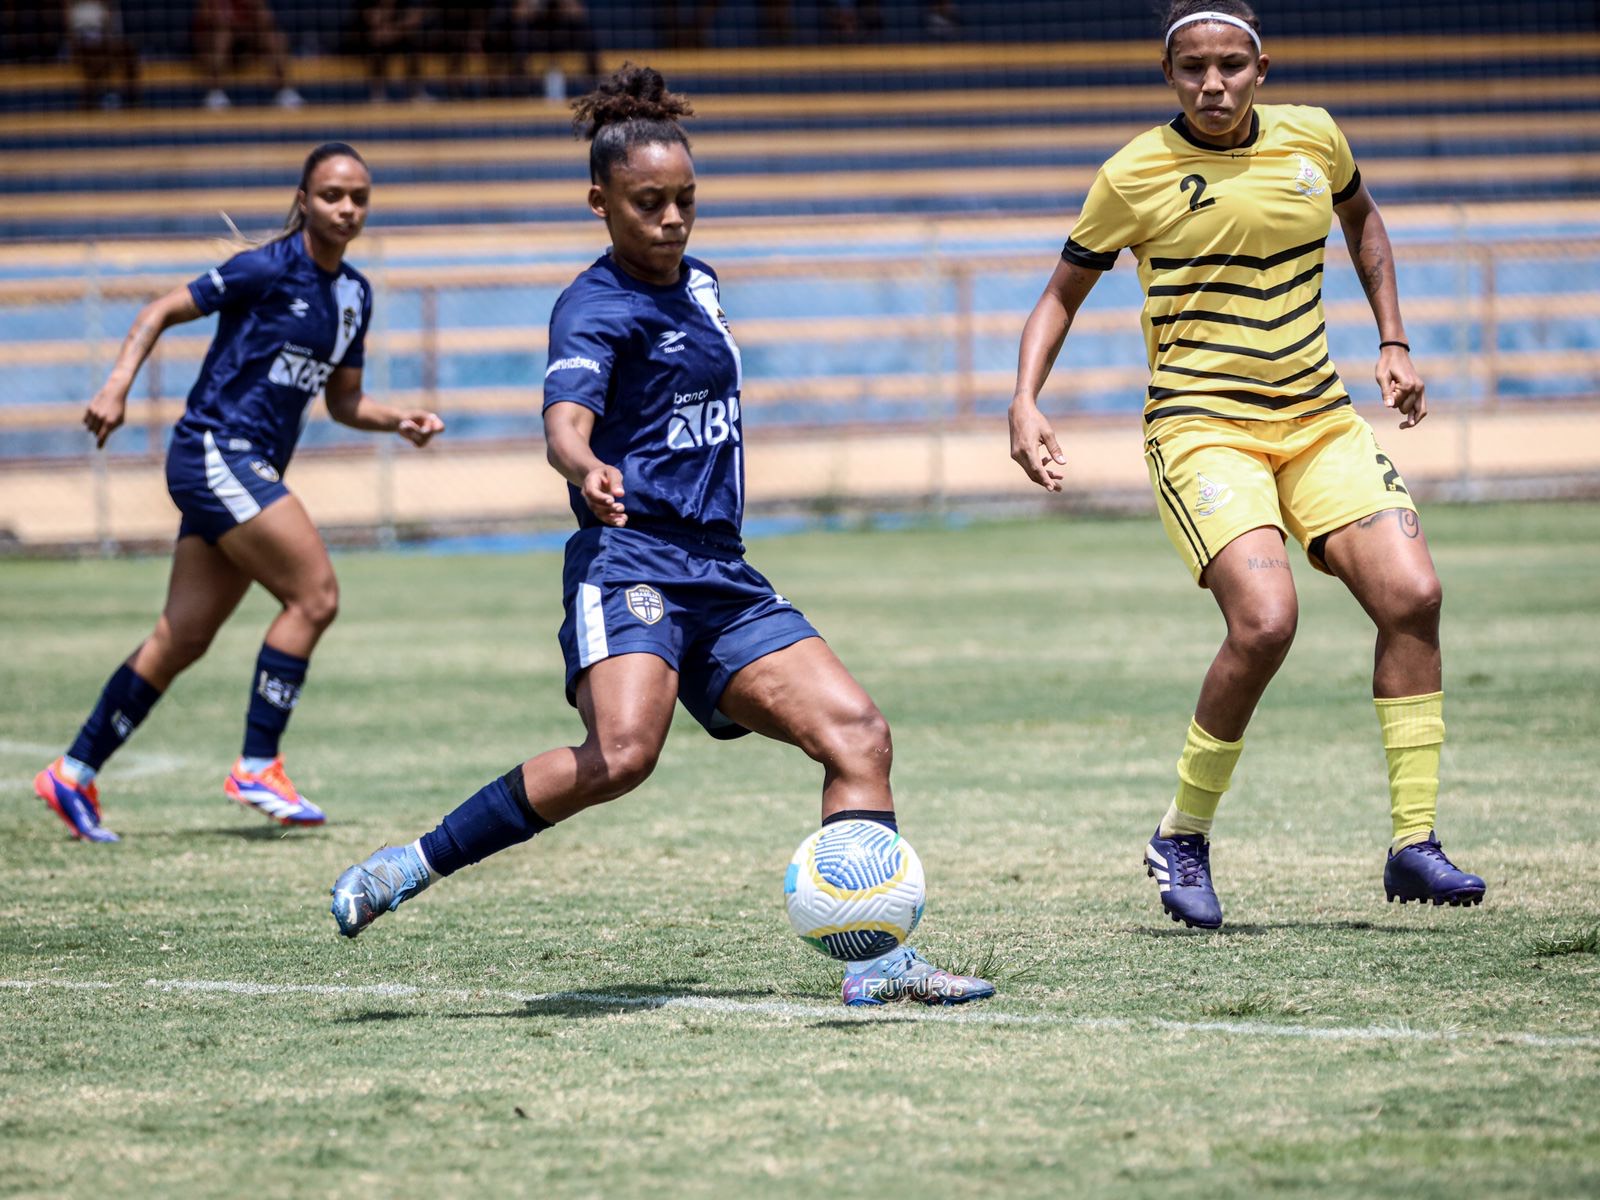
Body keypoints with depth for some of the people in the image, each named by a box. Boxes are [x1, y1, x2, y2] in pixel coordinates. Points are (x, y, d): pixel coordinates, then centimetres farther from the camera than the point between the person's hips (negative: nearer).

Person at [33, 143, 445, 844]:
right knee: (314, 595, -16)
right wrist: (118, 387, -17)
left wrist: (398, 422, 2)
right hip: (215, 451, -8)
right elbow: (162, 311, -6)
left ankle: (75, 773, 14)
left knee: (182, 639, 8)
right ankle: (258, 766, -10)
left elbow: (342, 402, 20)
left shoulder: (354, 294, 13)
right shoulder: (268, 270, -10)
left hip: (253, 470, 8)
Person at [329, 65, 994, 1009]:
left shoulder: (699, 283, 17)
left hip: (722, 577, 8)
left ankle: (876, 959, -9)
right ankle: (411, 868, -20)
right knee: (622, 753, -31)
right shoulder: (597, 308, -9)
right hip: (631, 561, -8)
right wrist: (587, 471, -50)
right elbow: (567, 419, -29)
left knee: (858, 733, -6)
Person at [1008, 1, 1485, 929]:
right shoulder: (1135, 175, -6)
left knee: (1412, 594, -14)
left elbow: (1362, 218, 25)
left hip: (1318, 420, 5)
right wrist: (1026, 402, -8)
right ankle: (1183, 841, -5)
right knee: (1265, 620, -25)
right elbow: (1064, 293, 6)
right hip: (1201, 427, -5)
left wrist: (1393, 343, 17)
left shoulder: (1312, 138, 3)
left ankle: (1415, 844, -5)